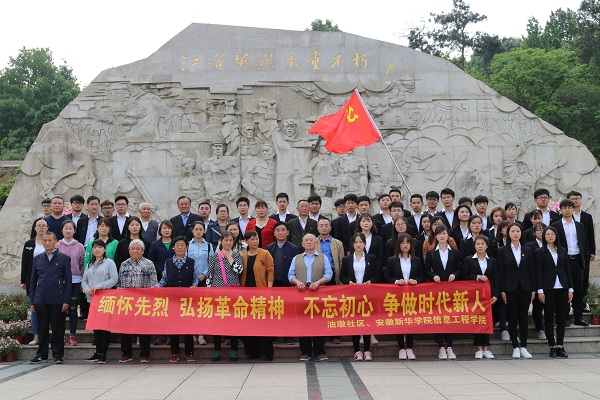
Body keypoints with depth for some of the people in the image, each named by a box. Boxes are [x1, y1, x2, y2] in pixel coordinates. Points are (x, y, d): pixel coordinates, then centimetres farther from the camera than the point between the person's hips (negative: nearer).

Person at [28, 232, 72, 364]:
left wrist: (66, 301, -7)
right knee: (42, 328, 9)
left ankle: (58, 355, 10)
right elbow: (33, 281, 14)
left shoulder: (64, 258, 2)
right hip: (40, 300, 3)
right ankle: (42, 354, 19)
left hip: (57, 300, -3)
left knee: (58, 328, 2)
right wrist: (32, 301, 8)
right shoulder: (37, 259, 11)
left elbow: (68, 281, 0)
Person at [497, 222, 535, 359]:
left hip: (525, 288, 2)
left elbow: (532, 271, 9)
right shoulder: (503, 251, 2)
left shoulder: (527, 251, 9)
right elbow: (500, 272, -1)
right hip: (510, 288, -2)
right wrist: (502, 290, -7)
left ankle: (524, 347, 10)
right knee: (512, 318, 1)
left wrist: (533, 289, 3)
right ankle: (515, 347, 7)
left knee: (523, 317, 4)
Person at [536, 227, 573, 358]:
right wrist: (540, 290, -9)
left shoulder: (562, 251, 12)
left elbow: (567, 270, 11)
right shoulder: (540, 252, 1)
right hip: (548, 288, -3)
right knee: (549, 317, 1)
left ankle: (560, 346, 9)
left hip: (562, 288, 3)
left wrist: (570, 288, 5)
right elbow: (538, 272, -3)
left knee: (561, 317, 4)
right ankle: (552, 346, 6)